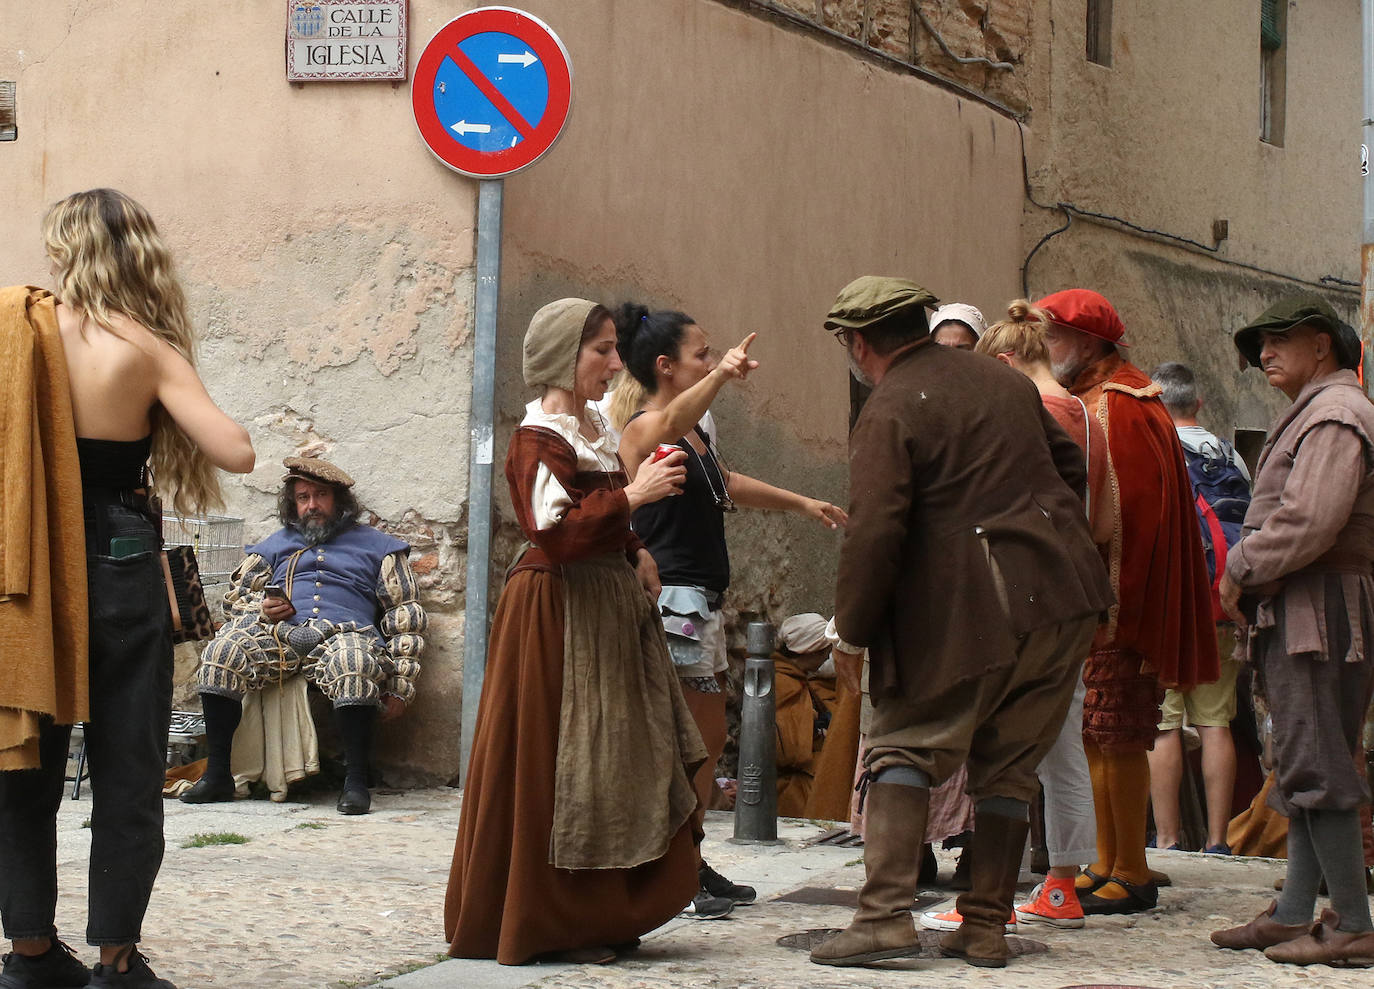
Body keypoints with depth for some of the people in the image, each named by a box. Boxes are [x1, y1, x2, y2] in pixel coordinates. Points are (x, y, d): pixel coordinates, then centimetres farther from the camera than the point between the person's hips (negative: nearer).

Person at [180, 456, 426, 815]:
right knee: (223, 650, -28)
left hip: (343, 633, -3)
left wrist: (400, 686, 1)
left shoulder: (375, 545, 21)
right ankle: (217, 775, -24)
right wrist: (263, 610, 3)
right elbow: (235, 596, 30)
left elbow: (405, 616, 14)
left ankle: (355, 782, -33)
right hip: (278, 633, 3)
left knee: (353, 661, -40)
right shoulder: (277, 544, 32)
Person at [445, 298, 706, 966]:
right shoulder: (537, 440, -13)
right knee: (558, 766, -5)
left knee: (614, 757, 11)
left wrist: (635, 555, 11)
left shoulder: (589, 431, 14)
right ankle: (550, 927, 3)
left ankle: (599, 916, 18)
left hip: (607, 608, 9)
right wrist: (630, 495, -24)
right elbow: (554, 533, -25)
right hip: (558, 613, -9)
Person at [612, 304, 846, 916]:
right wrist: (721, 374, -56)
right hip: (670, 601, -10)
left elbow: (729, 485, 34)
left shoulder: (699, 434, 16)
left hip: (701, 604, 10)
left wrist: (802, 503, 39)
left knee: (709, 740, 15)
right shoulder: (645, 429, -13)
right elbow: (673, 419, -38)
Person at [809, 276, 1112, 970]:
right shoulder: (1004, 379, 15)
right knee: (1009, 765, 12)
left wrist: (851, 631, -6)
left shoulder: (888, 412, -8)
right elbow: (1070, 466, 24)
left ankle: (886, 913, -11)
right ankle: (986, 927, 11)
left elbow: (874, 531, -15)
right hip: (1061, 600, 7)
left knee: (901, 751, 2)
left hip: (964, 613, -6)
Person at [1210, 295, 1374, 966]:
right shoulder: (1310, 414, 23)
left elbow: (1309, 522, -22)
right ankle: (1295, 913, 14)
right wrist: (1250, 582, 11)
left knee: (1315, 766, -11)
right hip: (1296, 614, 11)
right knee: (1303, 765, 11)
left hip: (1319, 609, -11)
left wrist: (1239, 571, -10)